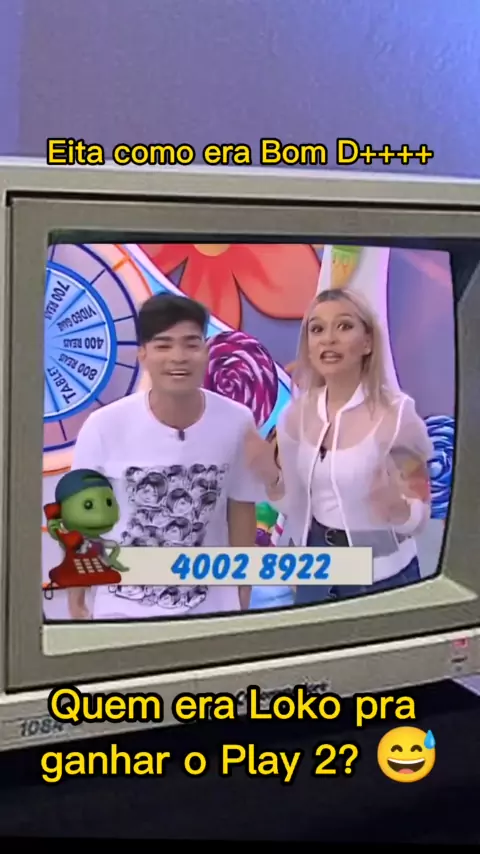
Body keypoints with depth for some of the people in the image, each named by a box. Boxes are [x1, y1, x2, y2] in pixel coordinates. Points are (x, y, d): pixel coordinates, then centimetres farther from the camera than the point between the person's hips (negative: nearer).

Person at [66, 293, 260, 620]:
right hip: (123, 609, -1)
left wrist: (243, 601, 9)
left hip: (211, 608, 1)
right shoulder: (104, 426, -17)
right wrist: (76, 602, 5)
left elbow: (242, 508, 1)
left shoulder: (237, 422, -13)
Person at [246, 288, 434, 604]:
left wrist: (393, 503, -33)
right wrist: (269, 474, -14)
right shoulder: (298, 412, -4)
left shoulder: (396, 413, -17)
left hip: (382, 578, -4)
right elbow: (294, 504, 4)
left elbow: (419, 518, -12)